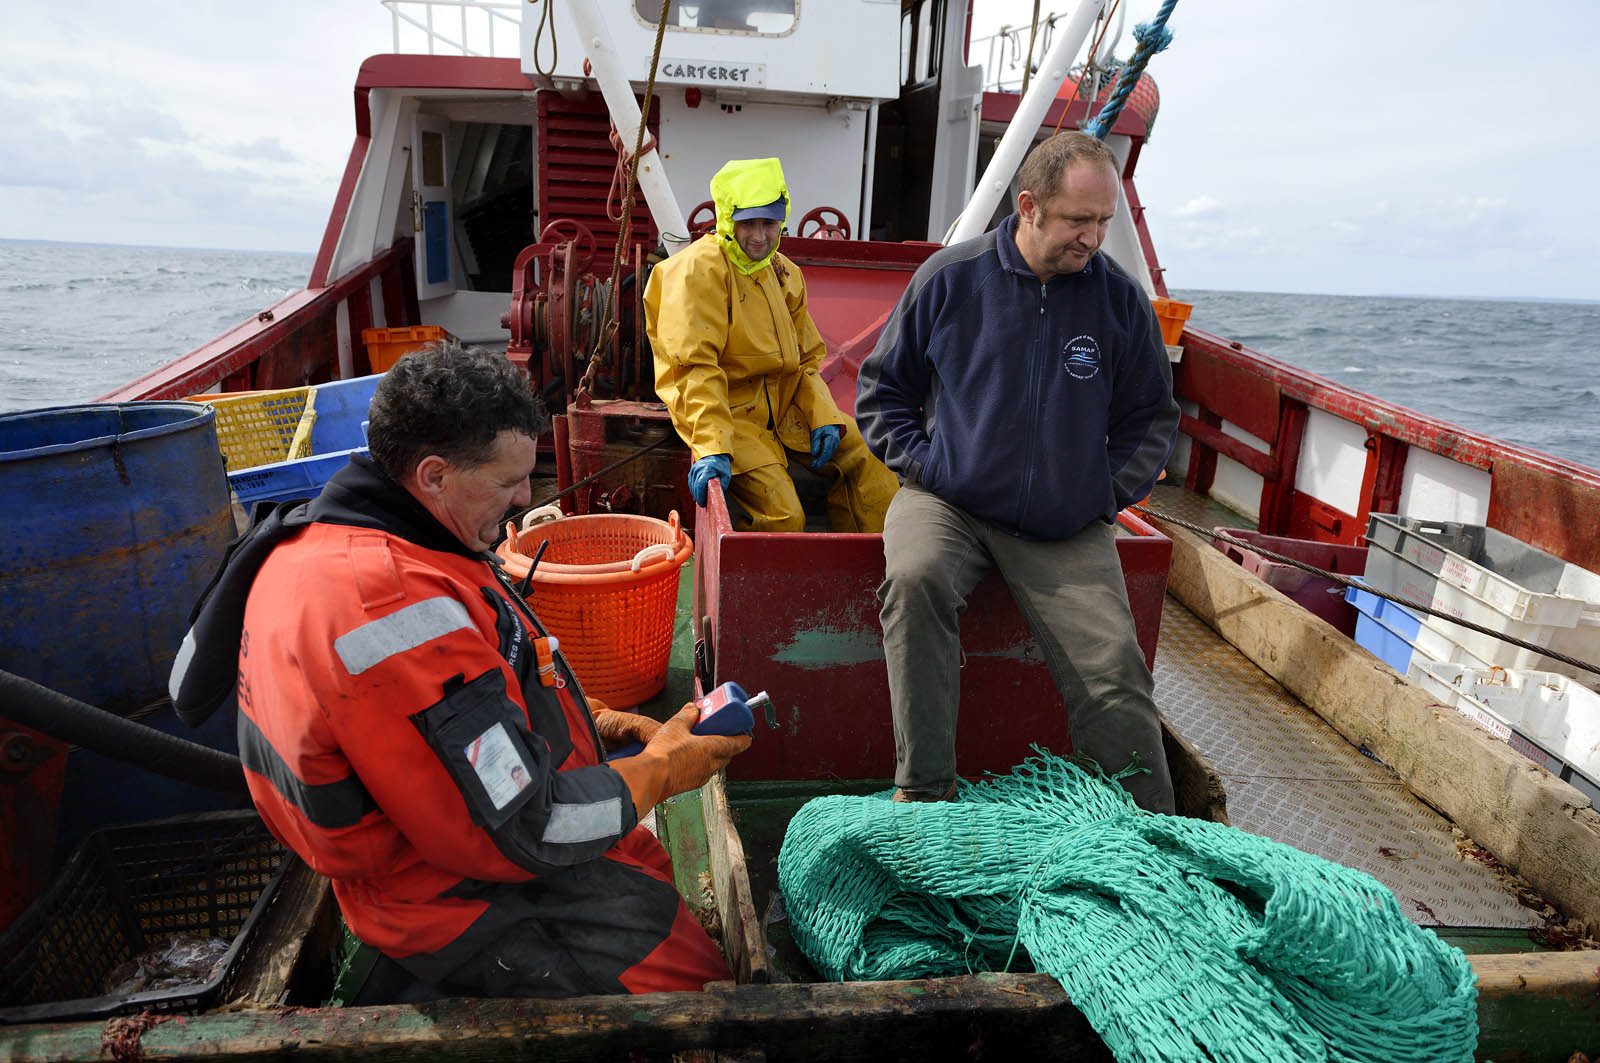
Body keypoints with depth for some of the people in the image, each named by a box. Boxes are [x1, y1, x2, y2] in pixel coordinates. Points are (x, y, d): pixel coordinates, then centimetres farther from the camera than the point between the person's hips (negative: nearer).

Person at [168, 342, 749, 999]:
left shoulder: (328, 535, 2)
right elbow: (522, 834, -29)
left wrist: (588, 722, 5)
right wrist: (660, 770, -14)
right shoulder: (395, 606, -33)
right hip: (480, 902, -10)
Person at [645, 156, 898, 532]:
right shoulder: (698, 269, -13)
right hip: (727, 409, -7)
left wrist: (824, 416, -1)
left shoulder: (784, 273, 12)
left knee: (866, 458, -1)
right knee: (782, 515, -23)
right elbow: (695, 367, -21)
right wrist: (711, 449, -31)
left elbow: (806, 359, 16)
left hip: (784, 403, 8)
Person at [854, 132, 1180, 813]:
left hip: (1067, 530, 2)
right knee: (916, 578, -33)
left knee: (1113, 667, -12)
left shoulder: (1121, 300, 6)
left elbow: (1151, 418, 17)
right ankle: (922, 790, -20)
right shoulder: (950, 277, 0)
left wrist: (1105, 495, 2)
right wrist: (922, 464, -4)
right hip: (949, 502, -1)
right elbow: (882, 386, 10)